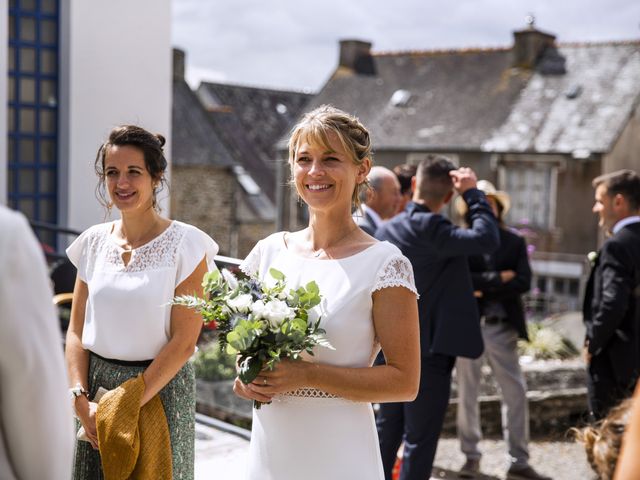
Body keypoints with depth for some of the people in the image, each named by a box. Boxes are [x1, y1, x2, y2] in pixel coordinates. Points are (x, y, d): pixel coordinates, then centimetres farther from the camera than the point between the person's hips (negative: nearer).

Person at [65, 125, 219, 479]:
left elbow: (183, 342, -13)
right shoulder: (93, 241, 5)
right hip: (96, 386, 4)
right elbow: (76, 331, 5)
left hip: (160, 390, -4)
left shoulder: (184, 244, -9)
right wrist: (80, 398, -8)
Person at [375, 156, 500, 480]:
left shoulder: (386, 230, 6)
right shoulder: (430, 228, -19)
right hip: (428, 350, -8)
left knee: (387, 431, 18)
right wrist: (472, 192, -15)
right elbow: (488, 239, -26)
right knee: (420, 439, 1)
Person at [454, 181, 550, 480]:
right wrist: (498, 279, -14)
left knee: (516, 394, 1)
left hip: (502, 327, 1)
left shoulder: (515, 242, 6)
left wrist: (483, 287, -12)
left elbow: (523, 283, -5)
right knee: (467, 394, 7)